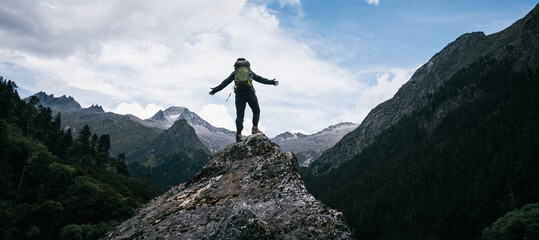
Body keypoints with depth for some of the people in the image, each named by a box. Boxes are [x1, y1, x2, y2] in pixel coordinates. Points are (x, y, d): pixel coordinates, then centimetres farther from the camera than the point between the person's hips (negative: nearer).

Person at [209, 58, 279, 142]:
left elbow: (225, 82, 14)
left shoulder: (234, 73, 18)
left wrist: (215, 90, 18)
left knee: (239, 115, 1)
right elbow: (260, 79, 19)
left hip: (239, 94, 1)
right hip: (250, 93, 0)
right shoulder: (250, 72, 19)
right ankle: (255, 128, -2)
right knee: (256, 111, 15)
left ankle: (238, 135, -8)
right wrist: (271, 82, 27)